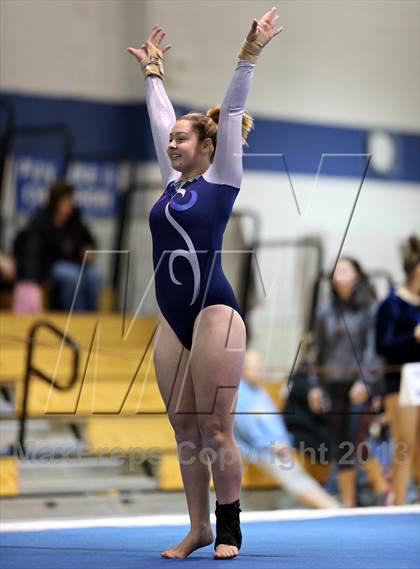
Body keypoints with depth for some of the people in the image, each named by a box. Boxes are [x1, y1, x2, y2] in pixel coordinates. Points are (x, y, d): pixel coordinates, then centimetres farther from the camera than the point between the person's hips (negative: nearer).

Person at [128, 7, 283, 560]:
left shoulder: (221, 178, -1)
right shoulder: (173, 181, 14)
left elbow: (231, 114, -6)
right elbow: (160, 118, 24)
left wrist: (248, 57, -11)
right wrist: (152, 70, 32)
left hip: (214, 313, -7)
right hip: (172, 321, 7)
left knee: (215, 433, -5)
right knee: (186, 434, 7)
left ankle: (228, 531, 3)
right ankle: (197, 529, 14)